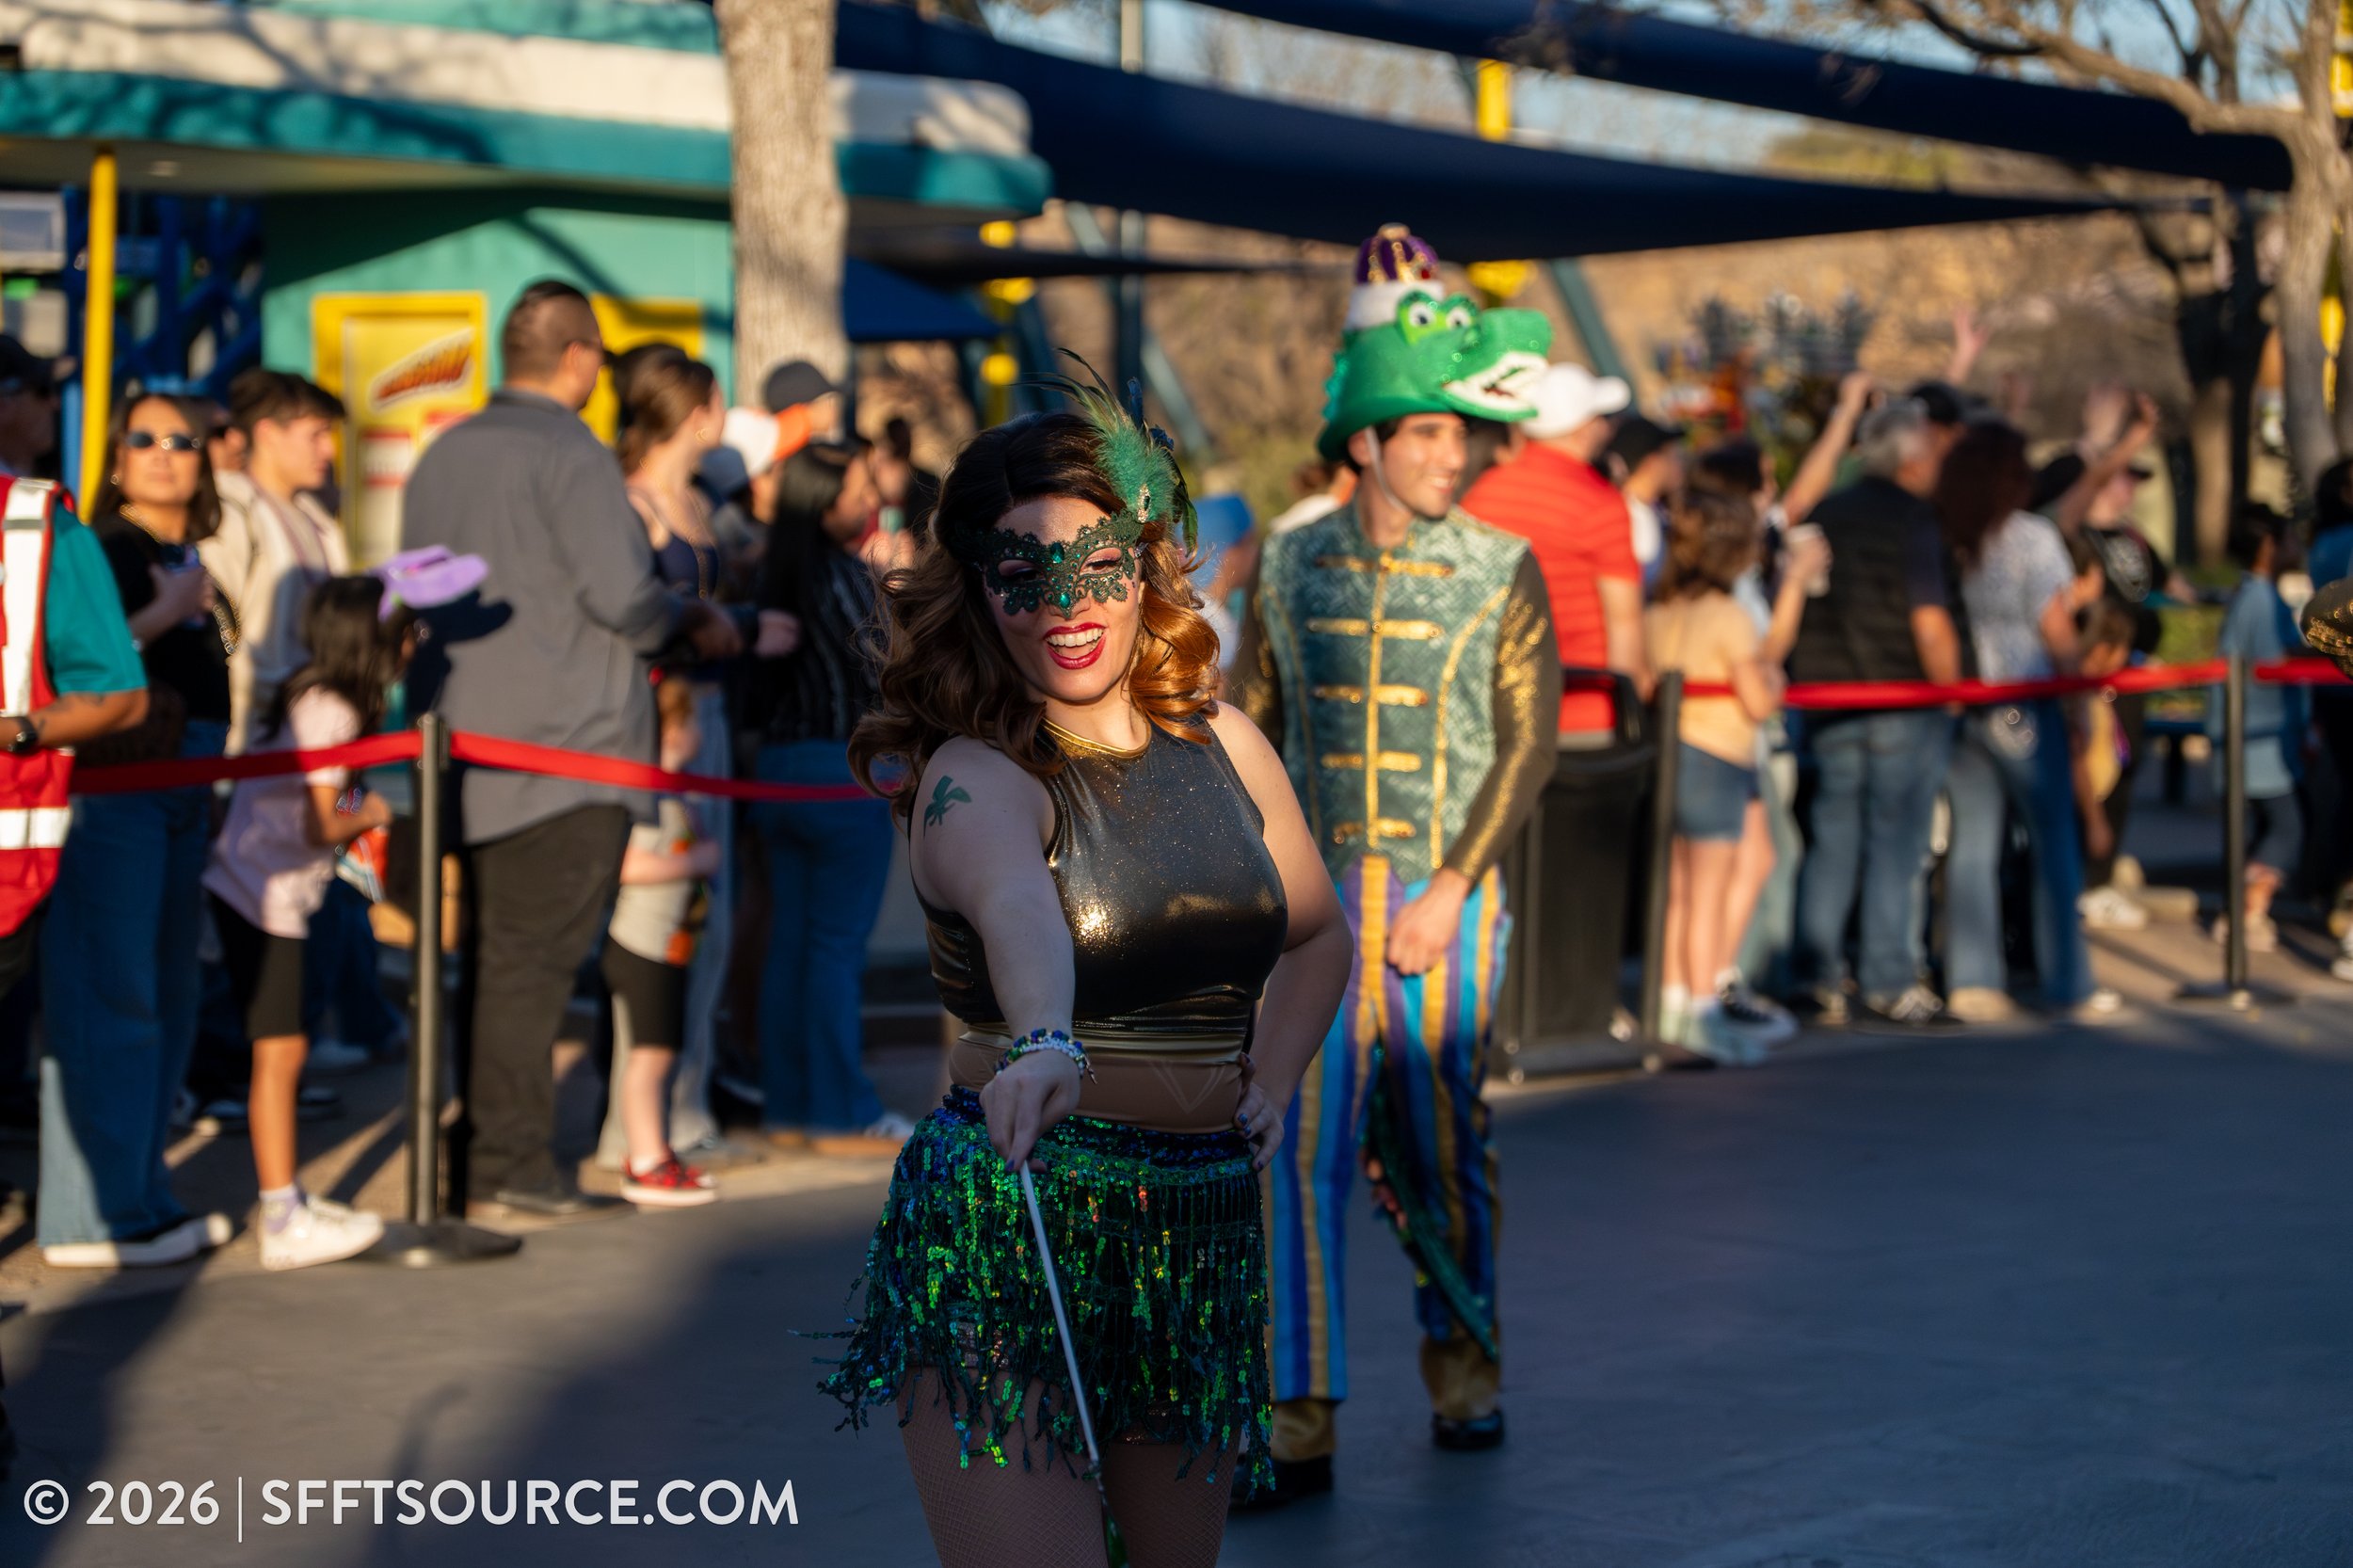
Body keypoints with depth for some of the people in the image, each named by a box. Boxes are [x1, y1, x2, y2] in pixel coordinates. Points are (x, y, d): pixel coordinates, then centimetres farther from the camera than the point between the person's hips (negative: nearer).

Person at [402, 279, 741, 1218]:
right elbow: (621, 594, -17)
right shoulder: (570, 455, -10)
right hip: (563, 747, -8)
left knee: (494, 953, 12)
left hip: (467, 745, 8)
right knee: (531, 957, -6)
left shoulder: (441, 457, 15)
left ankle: (474, 1155, 14)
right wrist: (694, 622, 1)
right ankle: (510, 1160, -5)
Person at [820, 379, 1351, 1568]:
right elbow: (1014, 905, -36)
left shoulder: (1221, 746, 7)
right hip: (1006, 1243, -6)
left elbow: (1317, 935, 24)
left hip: (1203, 1235, 6)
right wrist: (1043, 1045, -55)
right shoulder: (975, 780, -11)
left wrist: (1270, 1082, 9)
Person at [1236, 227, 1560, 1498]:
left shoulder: (1499, 573, -2)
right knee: (1304, 1143, -7)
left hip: (1446, 895, -1)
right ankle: (1300, 1418, -5)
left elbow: (1529, 743, -6)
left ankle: (1460, 1352, 31)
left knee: (1437, 1142, 6)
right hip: (1318, 893, 1)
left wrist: (1448, 892, -13)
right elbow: (1252, 724, 13)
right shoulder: (1293, 568, 5)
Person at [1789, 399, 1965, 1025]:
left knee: (1832, 840, 10)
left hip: (1827, 702, 6)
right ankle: (1889, 980, 3)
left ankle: (1820, 979, 11)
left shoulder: (1823, 516, 8)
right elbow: (1931, 624, -17)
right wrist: (1952, 692, -6)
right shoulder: (1915, 522, -11)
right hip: (1903, 700, -6)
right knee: (1897, 842, 1)